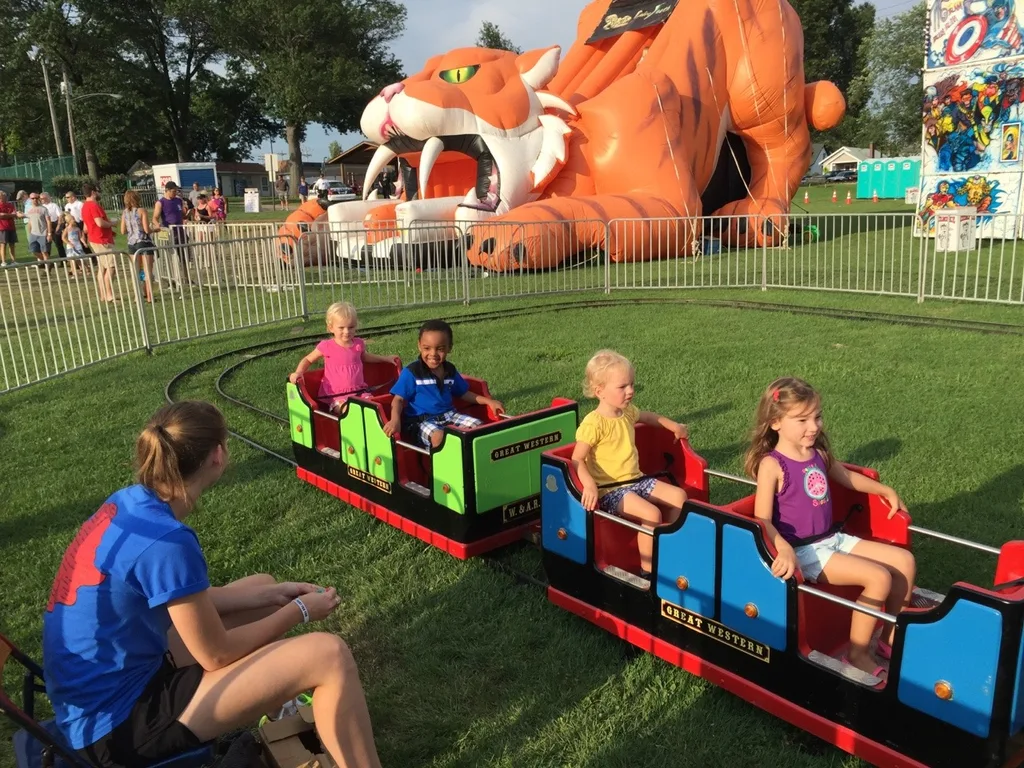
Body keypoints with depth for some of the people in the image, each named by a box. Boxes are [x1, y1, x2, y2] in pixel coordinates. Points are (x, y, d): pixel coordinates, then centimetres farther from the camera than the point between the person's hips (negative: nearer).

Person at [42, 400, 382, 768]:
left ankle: (272, 701, 36)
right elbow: (217, 655, -16)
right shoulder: (167, 541, -28)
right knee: (329, 656, -15)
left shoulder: (127, 504, -2)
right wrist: (299, 611, -3)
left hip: (102, 690, 9)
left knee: (263, 587, 19)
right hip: (116, 723, -9)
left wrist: (272, 596, 10)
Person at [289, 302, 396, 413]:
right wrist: (298, 373, -8)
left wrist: (385, 359, 35)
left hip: (359, 391, 4)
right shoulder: (327, 346, -5)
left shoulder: (358, 344, 7)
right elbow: (308, 360, 9)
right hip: (336, 396, -4)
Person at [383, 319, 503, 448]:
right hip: (421, 420, -6)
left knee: (478, 426, -12)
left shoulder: (450, 370, 9)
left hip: (448, 414, 6)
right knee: (439, 436, -36)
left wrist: (488, 401, 9)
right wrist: (395, 420, -29)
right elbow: (399, 399, -9)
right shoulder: (411, 372, -9)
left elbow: (463, 394, 20)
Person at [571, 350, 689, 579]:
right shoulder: (594, 423, -19)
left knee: (679, 496, 0)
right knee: (651, 513, -27)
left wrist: (673, 426, 26)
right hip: (610, 489, -8)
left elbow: (647, 416, 31)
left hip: (636, 480, 9)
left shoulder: (627, 412, 6)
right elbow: (577, 459, -23)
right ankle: (648, 569, -11)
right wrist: (589, 484, -39)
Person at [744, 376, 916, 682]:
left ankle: (891, 636, 21)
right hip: (803, 551, -8)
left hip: (832, 539, 8)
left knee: (904, 561, 4)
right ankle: (857, 653, -3)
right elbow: (762, 520, -23)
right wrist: (784, 549, -38)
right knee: (878, 577, -21)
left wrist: (886, 491, 23)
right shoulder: (771, 465, -17)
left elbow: (847, 477, 28)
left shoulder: (819, 454, 6)